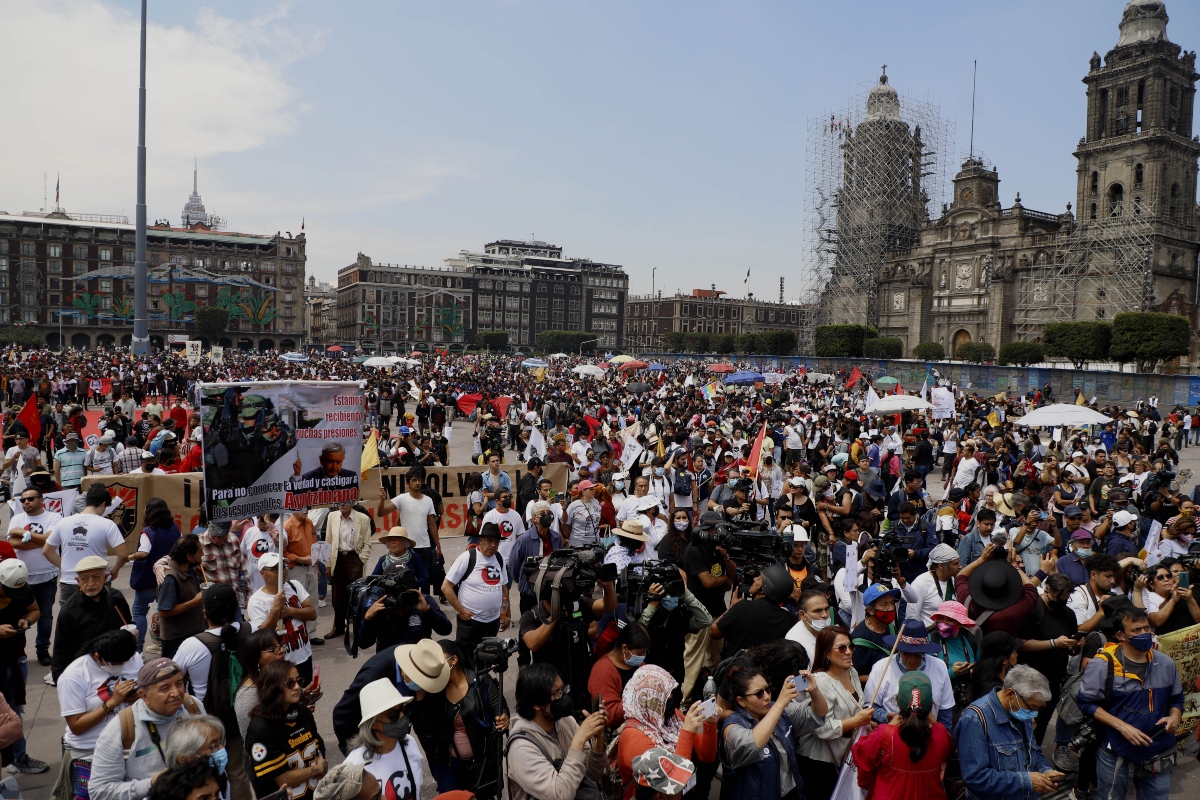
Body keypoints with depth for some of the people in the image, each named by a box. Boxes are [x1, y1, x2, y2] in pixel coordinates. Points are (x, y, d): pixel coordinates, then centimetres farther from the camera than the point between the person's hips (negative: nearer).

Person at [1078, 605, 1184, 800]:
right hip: (1116, 756, -4)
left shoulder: (1165, 663, 1)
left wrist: (1175, 716, -6)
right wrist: (1122, 726, -19)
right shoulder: (1103, 664, -15)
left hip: (1158, 756, 4)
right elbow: (1087, 702, -12)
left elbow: (1176, 699, 15)